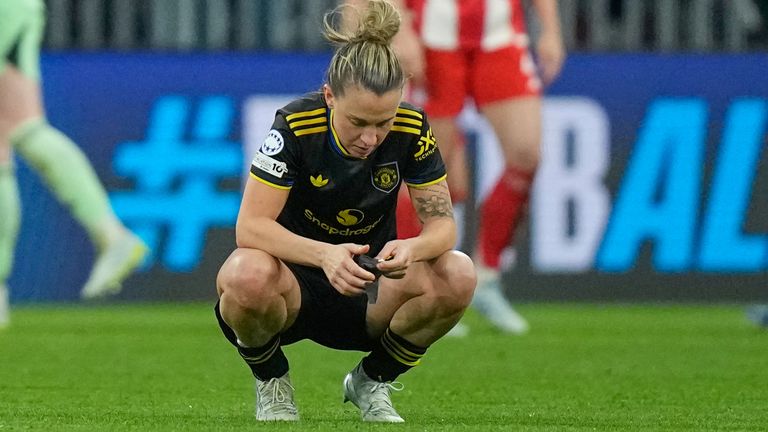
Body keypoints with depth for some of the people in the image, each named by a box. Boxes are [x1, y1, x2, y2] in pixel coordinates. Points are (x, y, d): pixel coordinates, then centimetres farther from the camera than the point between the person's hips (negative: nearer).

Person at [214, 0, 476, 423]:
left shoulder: (411, 130, -14)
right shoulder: (296, 126, -22)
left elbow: (442, 222, -11)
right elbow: (250, 227, -28)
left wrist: (413, 248, -36)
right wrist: (324, 254, -45)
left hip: (366, 295, 3)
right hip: (294, 282, -3)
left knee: (458, 275, -26)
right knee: (248, 274, -39)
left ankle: (371, 382, 2)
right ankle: (271, 386, -4)